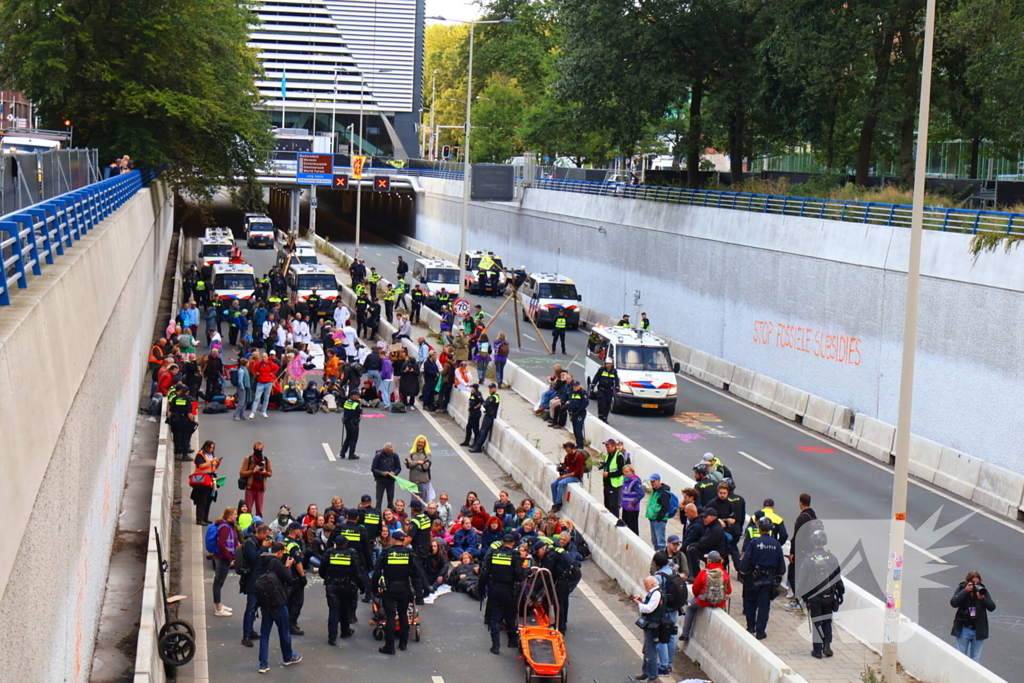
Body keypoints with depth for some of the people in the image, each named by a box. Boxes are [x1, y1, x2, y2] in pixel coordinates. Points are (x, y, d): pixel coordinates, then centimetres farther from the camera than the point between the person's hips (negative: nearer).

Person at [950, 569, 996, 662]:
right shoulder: (961, 589, -6)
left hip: (978, 631, 1)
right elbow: (953, 603, -21)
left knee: (975, 660, 9)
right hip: (963, 630, -1)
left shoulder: (982, 590, -3)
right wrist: (966, 591, -26)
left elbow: (992, 607, -8)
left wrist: (983, 598, -26)